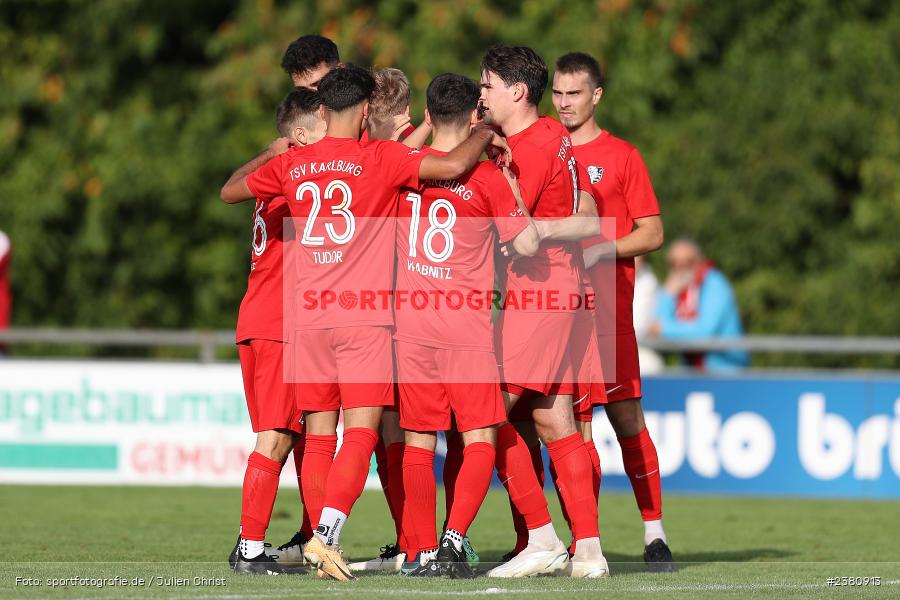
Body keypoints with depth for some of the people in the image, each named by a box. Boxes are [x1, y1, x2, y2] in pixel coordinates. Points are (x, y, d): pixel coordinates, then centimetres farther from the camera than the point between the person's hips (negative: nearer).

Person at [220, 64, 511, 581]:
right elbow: (452, 165, -14)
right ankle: (325, 534, -22)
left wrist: (272, 151, 38)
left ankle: (323, 543, 5)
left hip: (308, 316, 4)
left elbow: (230, 190, 24)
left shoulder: (291, 164, 9)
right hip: (365, 316, -4)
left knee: (319, 435, 8)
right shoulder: (380, 158, -4)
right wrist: (486, 135, 5)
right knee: (361, 434, -7)